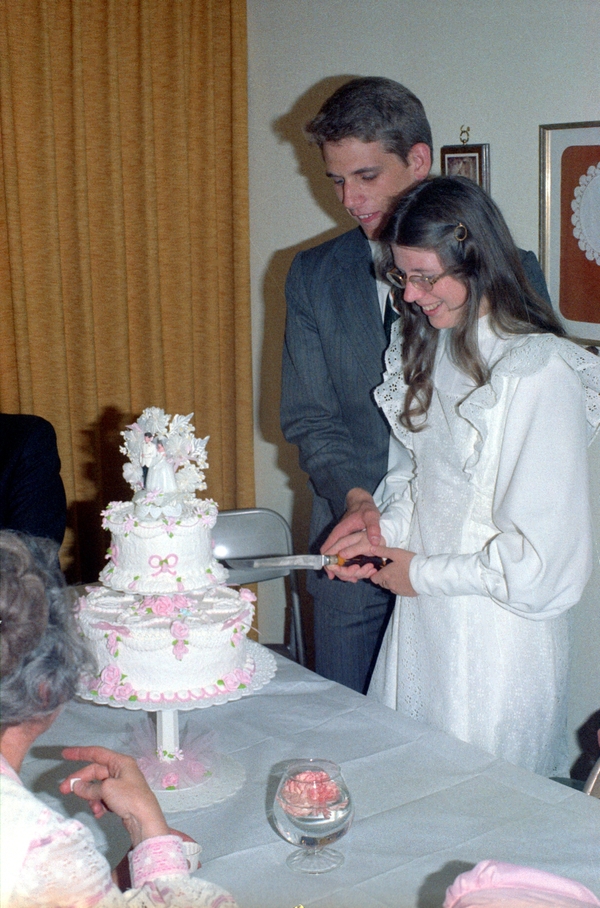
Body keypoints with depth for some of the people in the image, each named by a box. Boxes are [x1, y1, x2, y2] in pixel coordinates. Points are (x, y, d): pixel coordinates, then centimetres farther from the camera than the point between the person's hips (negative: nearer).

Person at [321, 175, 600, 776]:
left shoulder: (542, 373, -21)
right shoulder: (432, 351, 5)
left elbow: (544, 556, -20)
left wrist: (422, 573, -10)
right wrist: (384, 528, -1)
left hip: (497, 639, -7)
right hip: (420, 618, 7)